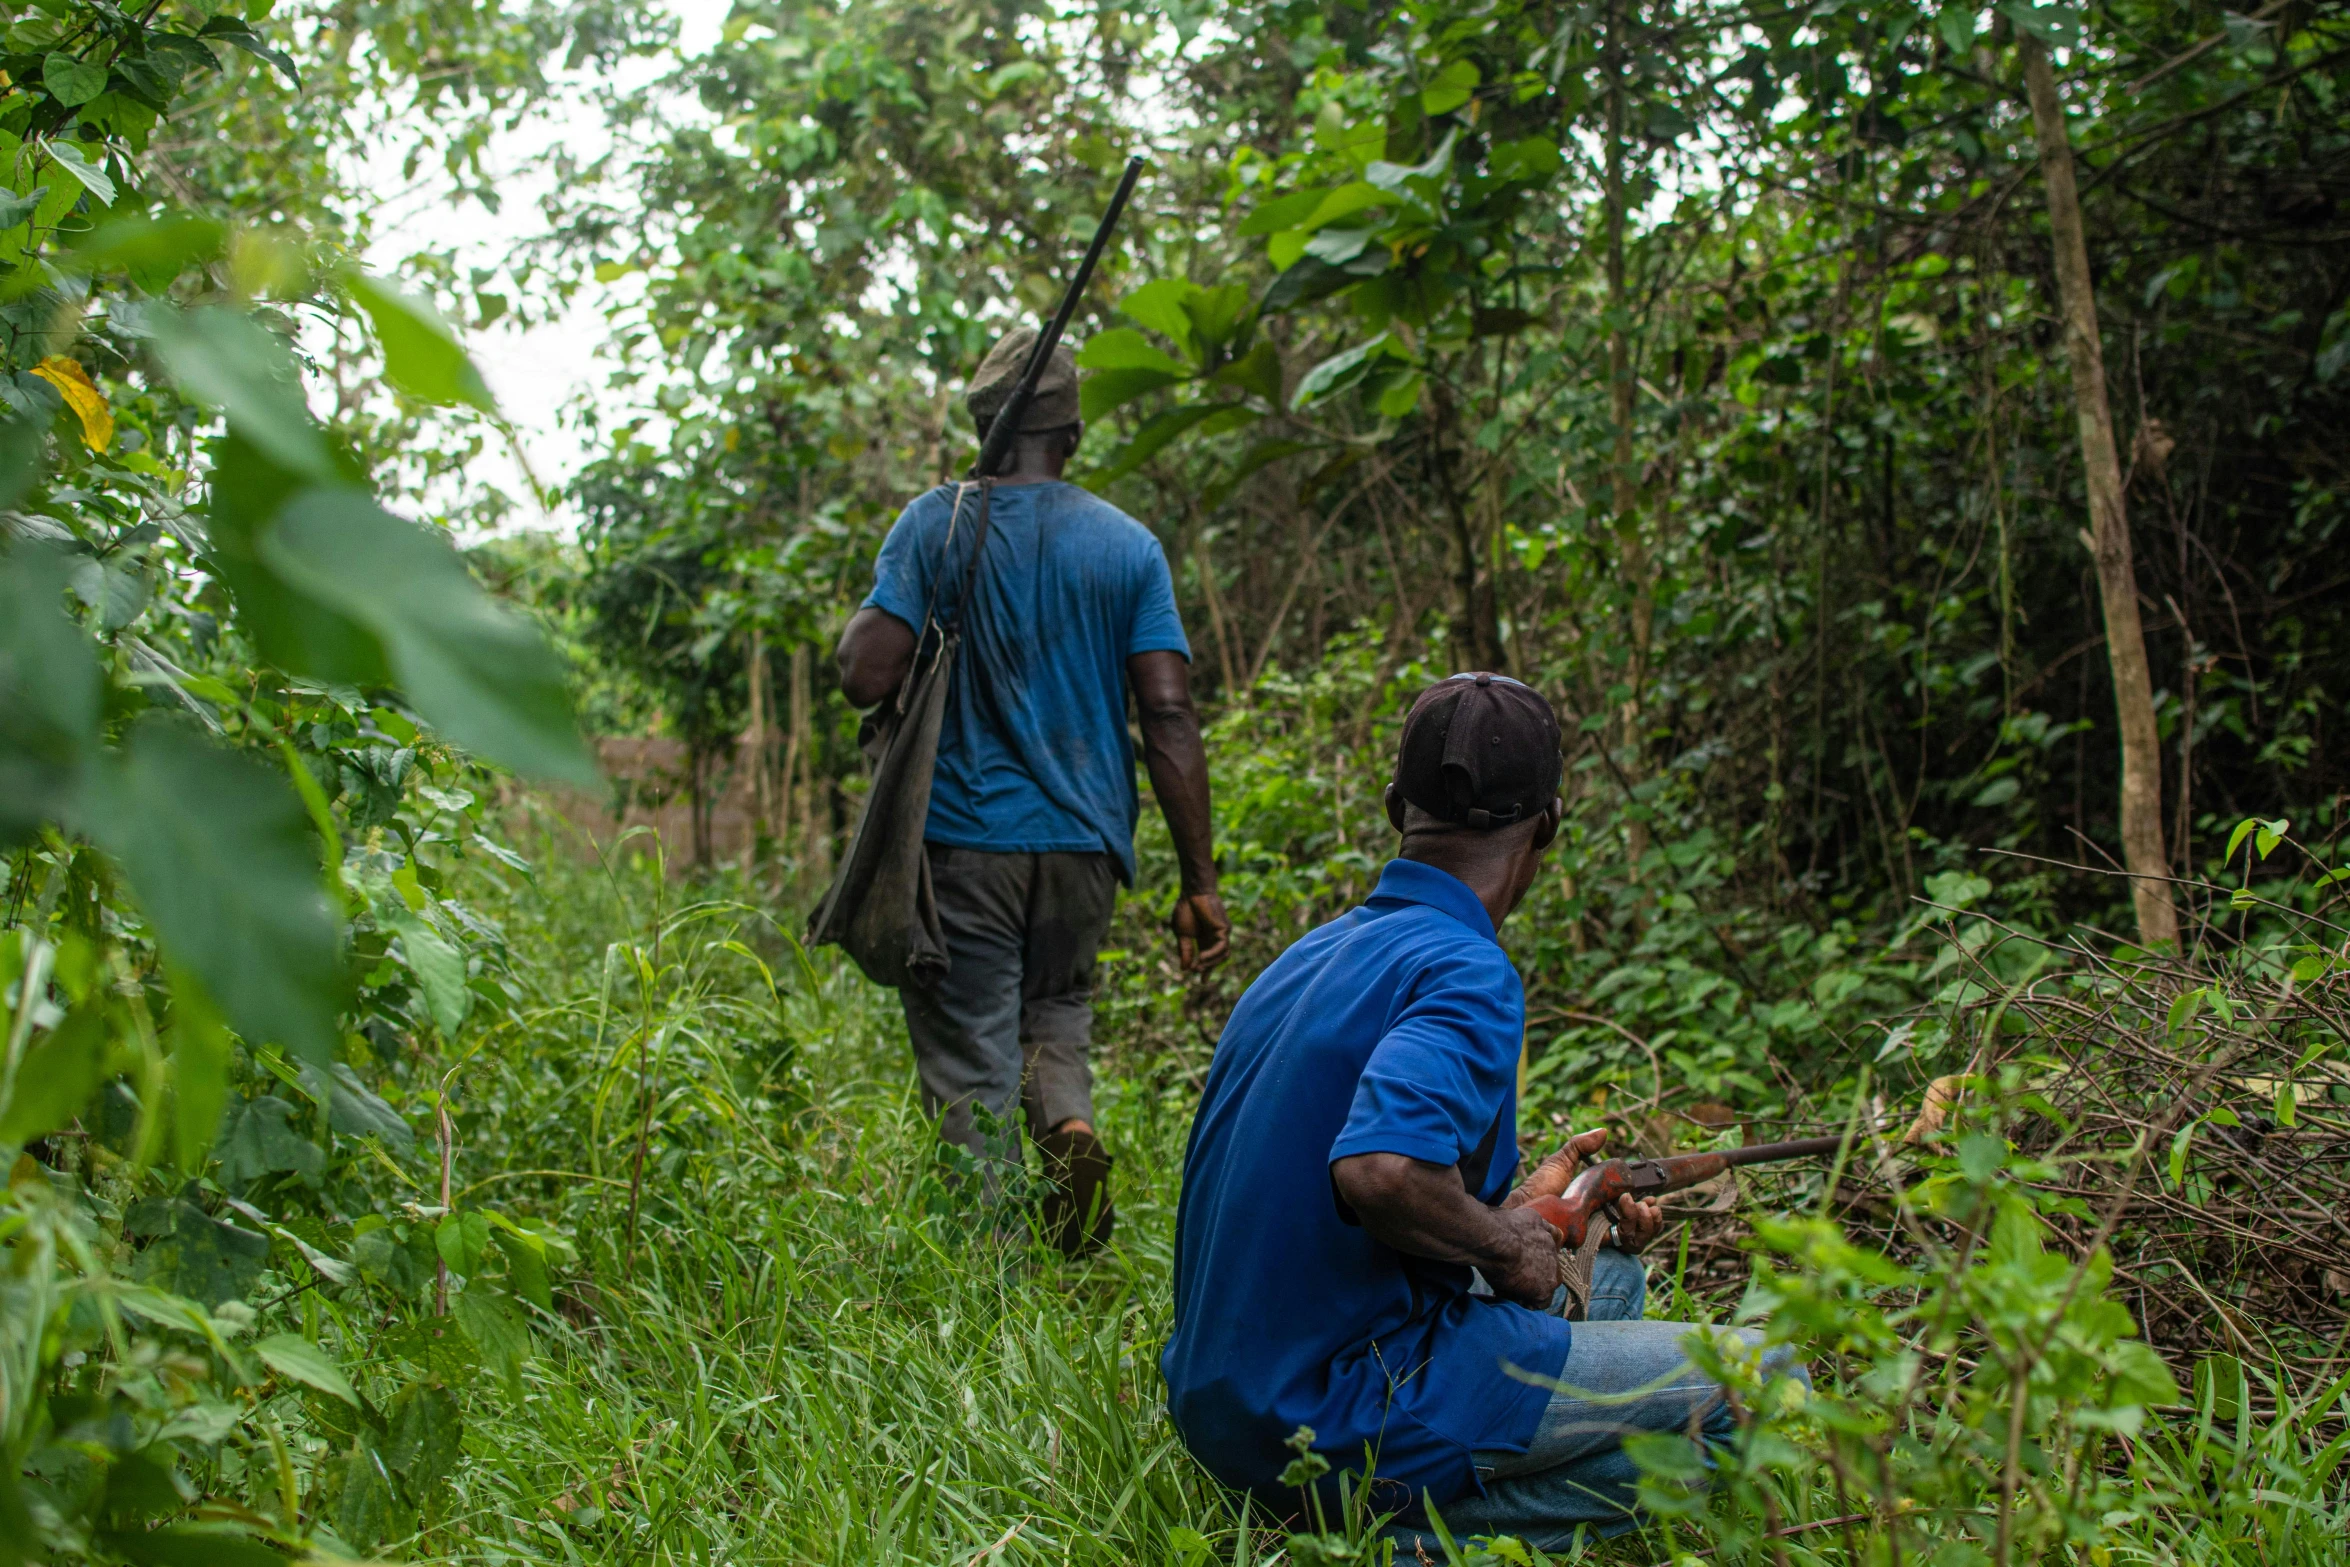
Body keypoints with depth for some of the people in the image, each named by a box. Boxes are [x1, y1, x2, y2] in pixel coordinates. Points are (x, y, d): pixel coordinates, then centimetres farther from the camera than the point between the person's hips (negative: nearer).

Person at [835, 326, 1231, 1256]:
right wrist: (1198, 884, 0)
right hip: (1084, 841, 3)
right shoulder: (1129, 546, 2)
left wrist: (866, 615, 11)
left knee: (970, 1069, 5)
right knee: (1056, 1011, 26)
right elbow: (1169, 719, -3)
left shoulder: (936, 525, -4)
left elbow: (867, 676, -12)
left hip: (964, 839, -3)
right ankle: (1072, 1126, -2)